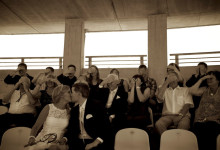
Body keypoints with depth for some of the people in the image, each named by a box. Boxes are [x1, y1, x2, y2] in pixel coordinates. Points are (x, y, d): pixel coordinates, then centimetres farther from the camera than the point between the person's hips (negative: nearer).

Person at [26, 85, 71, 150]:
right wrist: (32, 137, -18)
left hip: (57, 144, 1)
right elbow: (36, 126, -1)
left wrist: (65, 139, -8)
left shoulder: (69, 111, 3)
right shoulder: (48, 108, -3)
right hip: (42, 142, -1)